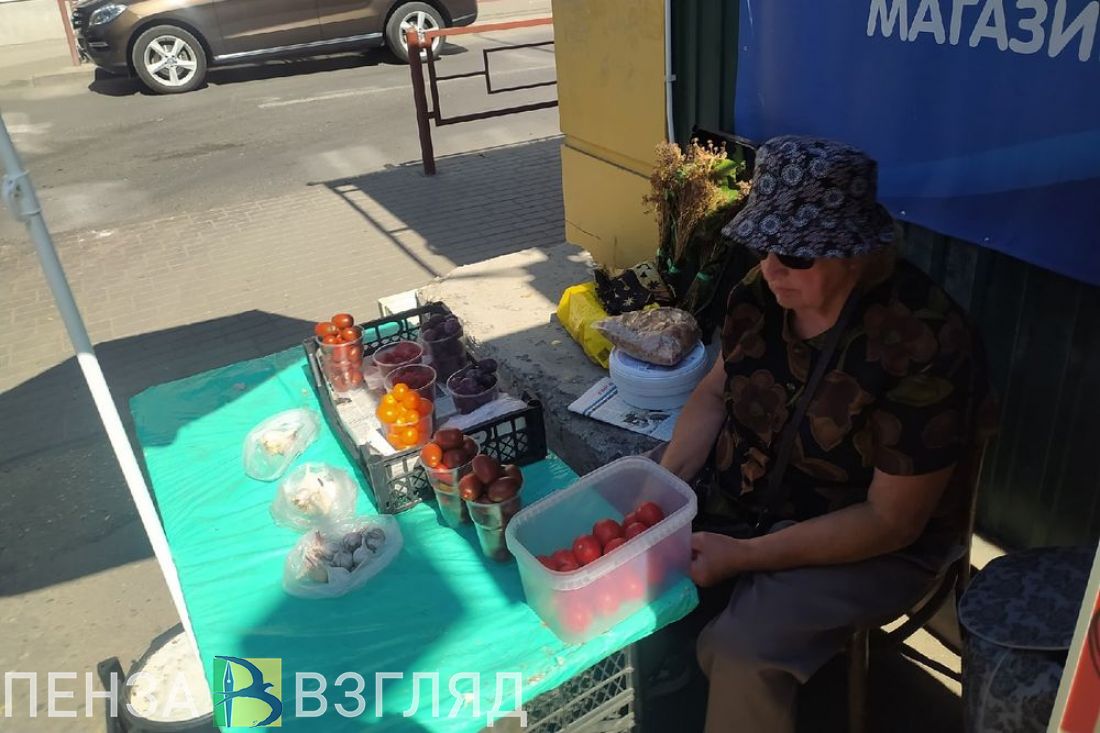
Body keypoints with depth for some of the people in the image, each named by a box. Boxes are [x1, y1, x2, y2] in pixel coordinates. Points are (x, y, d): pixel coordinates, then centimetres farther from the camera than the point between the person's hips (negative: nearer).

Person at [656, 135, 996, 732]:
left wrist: (743, 557, -26)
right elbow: (716, 392, 3)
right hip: (739, 501, 7)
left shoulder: (924, 346, -28)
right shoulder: (764, 291, -10)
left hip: (865, 546, -6)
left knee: (742, 653, -24)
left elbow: (892, 521, -23)